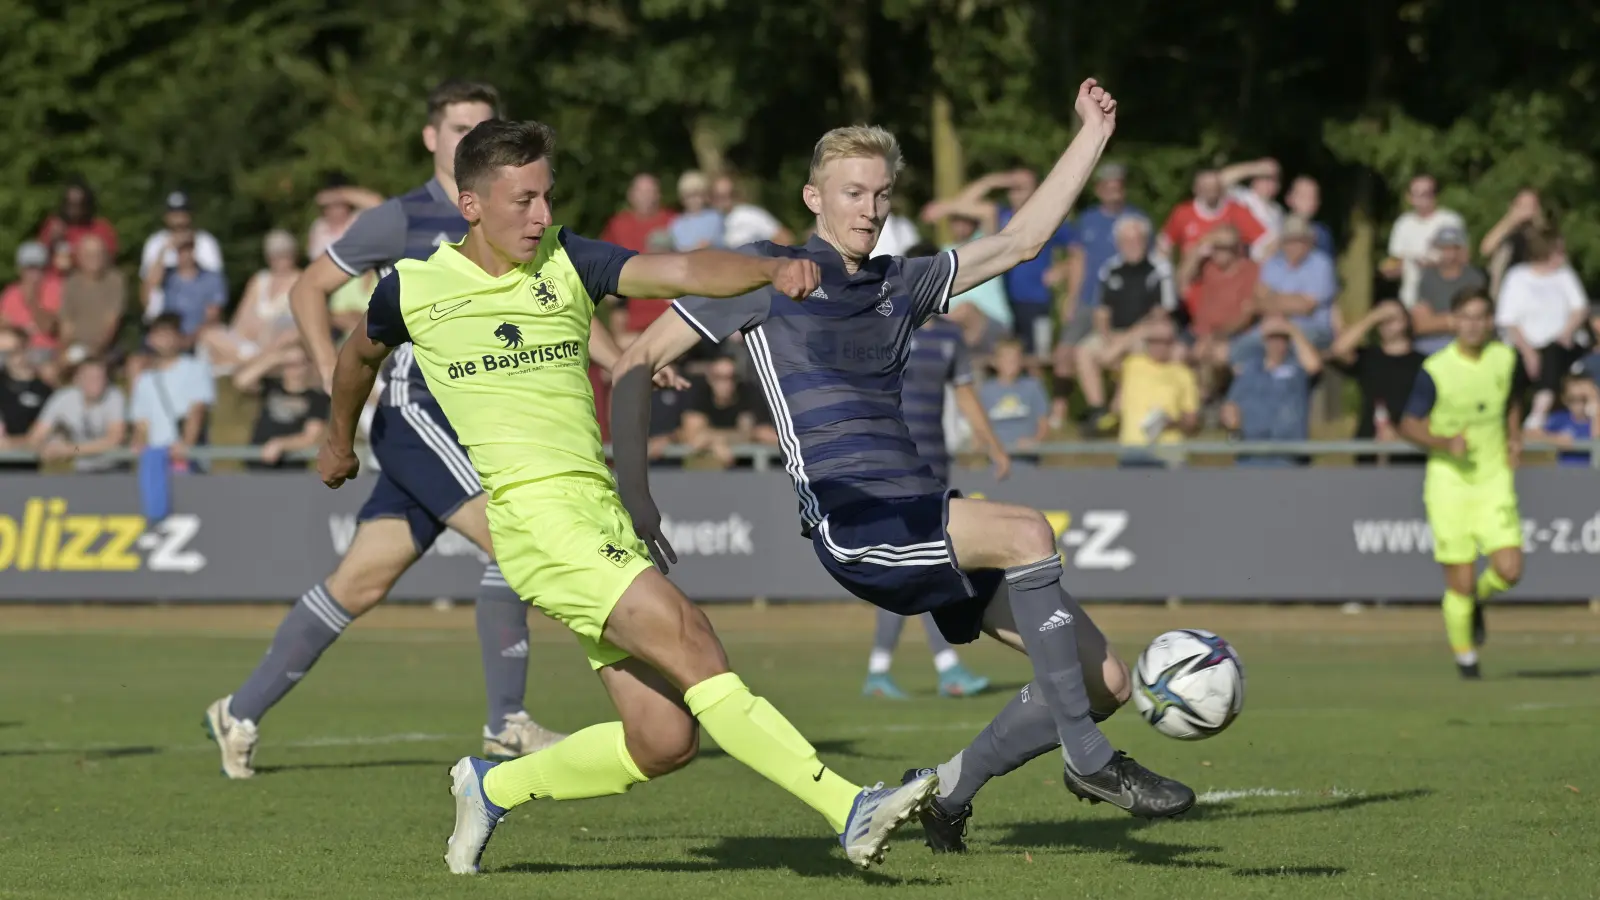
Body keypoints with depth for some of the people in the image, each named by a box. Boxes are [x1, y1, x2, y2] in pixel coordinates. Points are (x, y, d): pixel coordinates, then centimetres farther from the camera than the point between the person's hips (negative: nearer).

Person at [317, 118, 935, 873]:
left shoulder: (566, 262, 7)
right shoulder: (413, 288, 4)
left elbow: (679, 272, -8)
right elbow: (361, 354, 26)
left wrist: (772, 269, -26)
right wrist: (340, 439, 42)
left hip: (601, 513, 5)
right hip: (531, 512, -5)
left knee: (665, 740, -2)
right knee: (686, 635, -21)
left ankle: (495, 786, 21)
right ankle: (849, 810, -25)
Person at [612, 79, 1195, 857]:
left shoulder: (901, 286, 20)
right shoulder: (766, 274, 4)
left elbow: (1021, 241, 24)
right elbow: (638, 362, 5)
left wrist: (1093, 134, 21)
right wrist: (632, 494, -2)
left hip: (921, 515, 7)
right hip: (849, 519, -7)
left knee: (1105, 682, -3)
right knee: (1027, 531, -32)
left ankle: (950, 791, 16)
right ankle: (1088, 761, -25)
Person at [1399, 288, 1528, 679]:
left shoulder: (1505, 359, -1)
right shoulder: (1436, 370, -12)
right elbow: (1409, 426, -6)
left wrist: (1514, 435, 8)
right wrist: (1445, 443, -22)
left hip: (1494, 479, 3)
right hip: (1449, 481, -3)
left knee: (1509, 571, -12)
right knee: (1460, 584, -3)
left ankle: (1477, 599, 23)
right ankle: (1465, 656, 21)